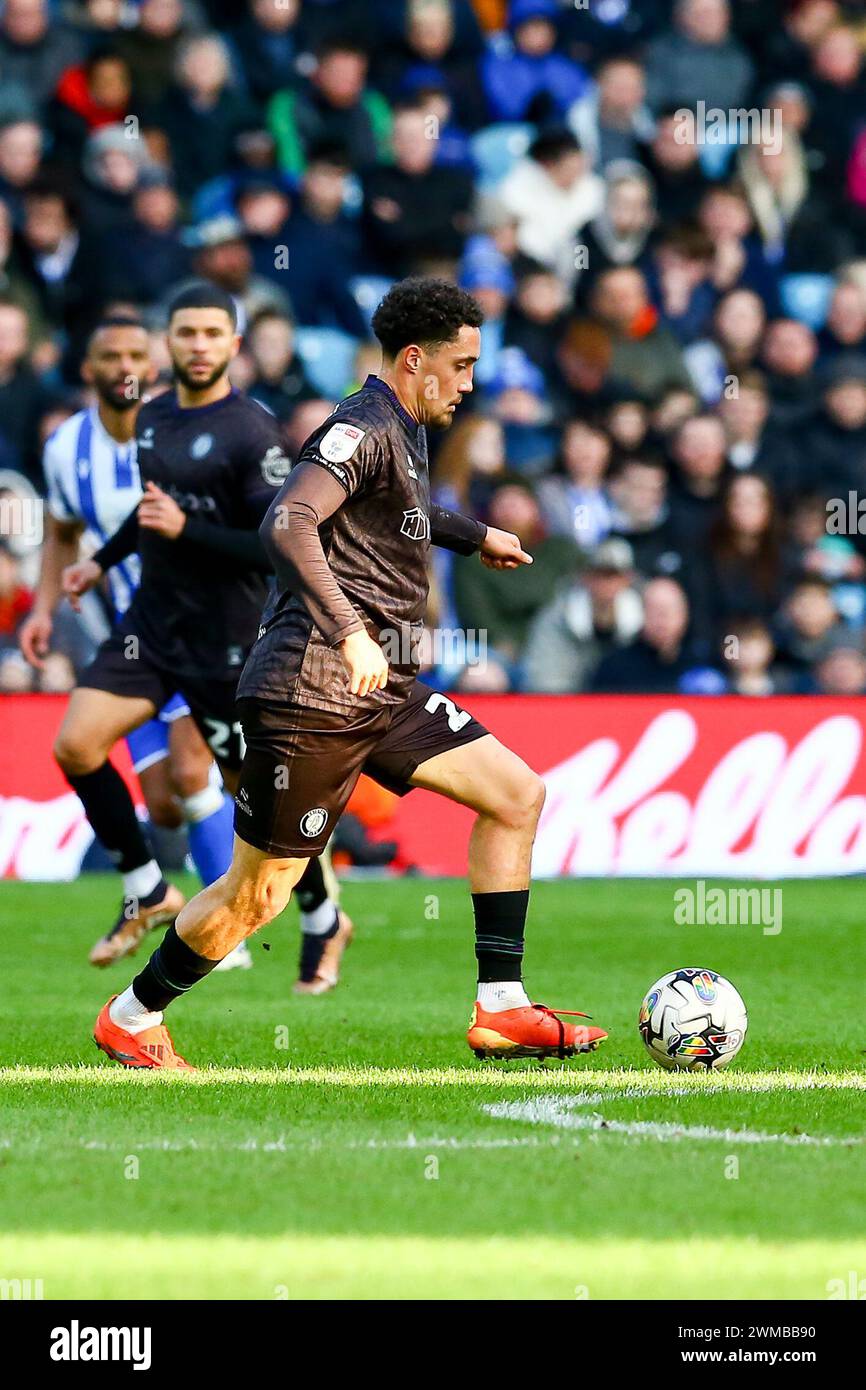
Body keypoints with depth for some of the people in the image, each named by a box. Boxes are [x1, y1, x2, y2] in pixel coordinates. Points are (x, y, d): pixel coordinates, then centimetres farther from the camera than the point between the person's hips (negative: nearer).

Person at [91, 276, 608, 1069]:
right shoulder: (364, 430, -14)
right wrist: (350, 634, -35)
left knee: (518, 795, 1)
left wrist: (475, 536, 50)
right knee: (257, 895, -3)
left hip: (383, 690, 10)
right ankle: (131, 1019, 18)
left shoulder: (404, 432, 16)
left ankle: (500, 1010, 2)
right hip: (313, 694, -10)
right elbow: (287, 524, -30)